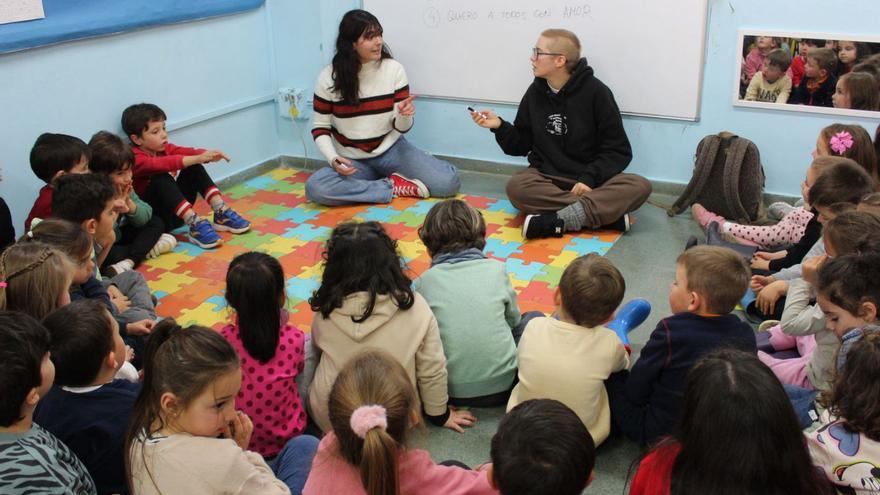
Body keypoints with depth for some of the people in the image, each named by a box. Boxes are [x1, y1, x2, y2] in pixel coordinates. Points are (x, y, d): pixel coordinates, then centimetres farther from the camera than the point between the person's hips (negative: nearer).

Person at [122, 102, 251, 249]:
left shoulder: (164, 148, 7)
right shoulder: (135, 158, -16)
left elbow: (187, 152, -10)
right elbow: (162, 164, -35)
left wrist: (209, 155, -31)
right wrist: (197, 158, -45)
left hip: (177, 211, 7)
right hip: (153, 216, -7)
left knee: (194, 167, -8)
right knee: (161, 178, -32)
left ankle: (221, 213, -14)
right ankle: (195, 224, -36)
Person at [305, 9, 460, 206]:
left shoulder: (394, 69, -8)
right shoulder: (328, 78, -9)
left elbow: (401, 127, -5)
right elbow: (320, 128, -1)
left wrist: (404, 115, -29)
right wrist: (333, 159, -20)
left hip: (391, 150, 0)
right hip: (352, 161, 1)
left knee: (448, 181, -21)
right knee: (315, 188, -32)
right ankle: (395, 186, -18)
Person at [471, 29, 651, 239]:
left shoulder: (595, 92, -7)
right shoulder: (535, 92, 4)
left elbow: (619, 151, -6)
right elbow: (521, 145, 13)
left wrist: (590, 178, -20)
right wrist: (500, 127, -5)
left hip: (590, 182, -1)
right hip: (545, 178, 2)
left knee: (640, 186, -29)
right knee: (516, 187, -33)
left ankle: (556, 220, -38)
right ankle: (608, 214, -31)